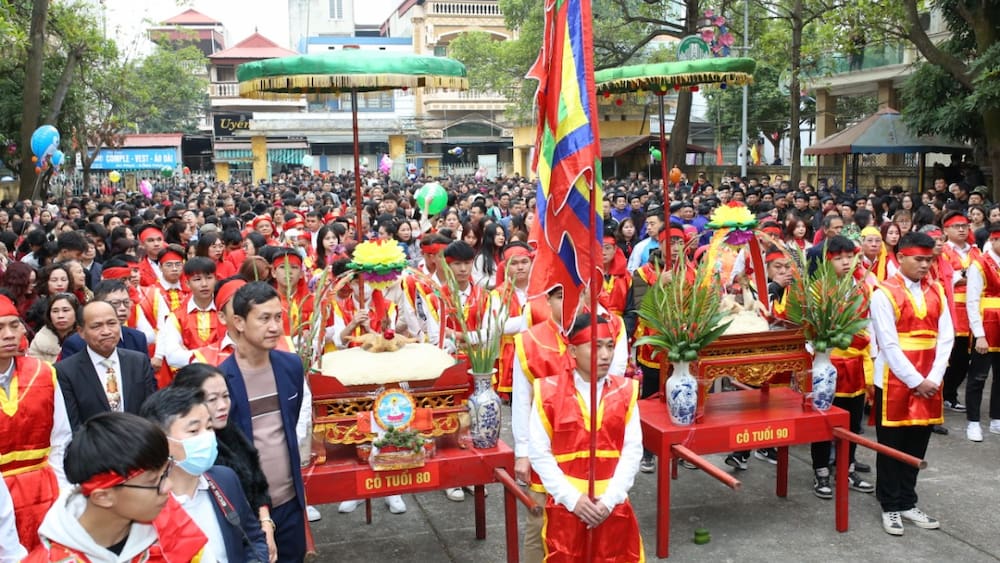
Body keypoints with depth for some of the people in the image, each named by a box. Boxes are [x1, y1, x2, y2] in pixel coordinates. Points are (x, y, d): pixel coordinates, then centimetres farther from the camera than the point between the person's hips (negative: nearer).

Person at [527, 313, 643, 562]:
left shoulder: (625, 392, 1)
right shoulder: (549, 392, -6)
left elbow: (633, 450, -2)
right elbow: (539, 453, -5)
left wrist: (610, 499, -11)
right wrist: (571, 497, -12)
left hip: (613, 507, 2)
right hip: (566, 505, -2)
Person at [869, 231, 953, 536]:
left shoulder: (936, 291, 7)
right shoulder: (884, 293, -10)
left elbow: (946, 338, 3)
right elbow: (889, 345, -14)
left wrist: (934, 378, -8)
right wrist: (915, 381, -14)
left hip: (929, 382, 5)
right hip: (894, 381, -5)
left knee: (917, 444, 11)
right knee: (892, 445, 5)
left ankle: (908, 503, 24)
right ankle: (890, 506, 16)